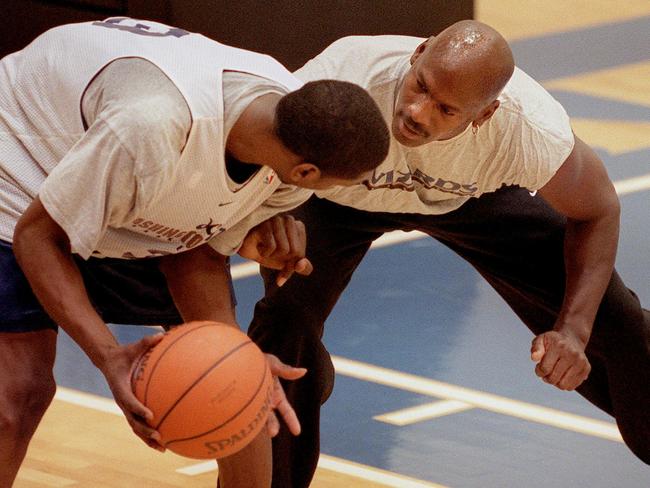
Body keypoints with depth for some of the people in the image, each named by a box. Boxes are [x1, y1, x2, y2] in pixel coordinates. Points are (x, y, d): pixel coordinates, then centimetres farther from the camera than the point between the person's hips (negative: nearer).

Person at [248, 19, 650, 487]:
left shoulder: (534, 130, -38)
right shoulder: (338, 85, -45)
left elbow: (596, 213, -15)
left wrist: (573, 330, -28)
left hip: (466, 194, 2)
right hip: (336, 197, -1)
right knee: (285, 322, -28)